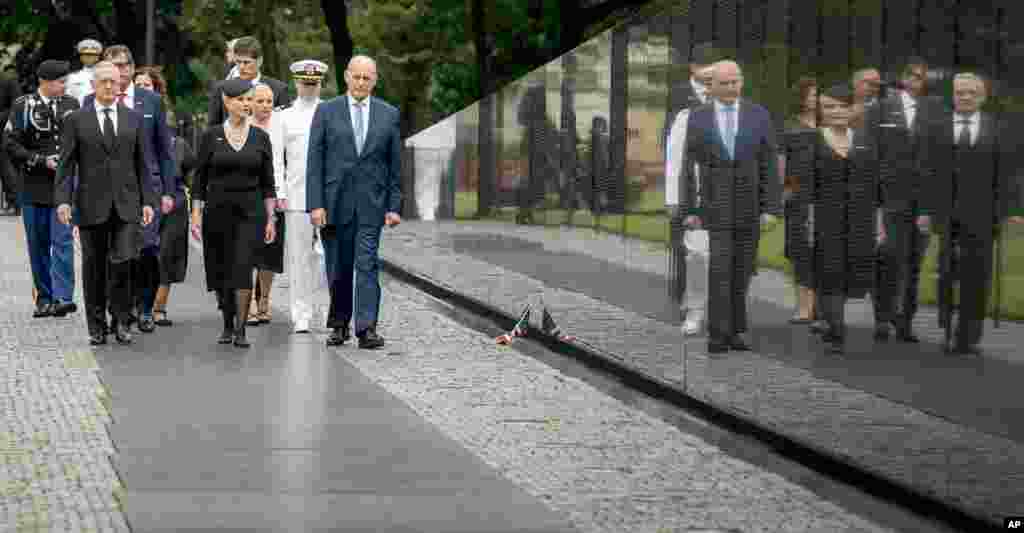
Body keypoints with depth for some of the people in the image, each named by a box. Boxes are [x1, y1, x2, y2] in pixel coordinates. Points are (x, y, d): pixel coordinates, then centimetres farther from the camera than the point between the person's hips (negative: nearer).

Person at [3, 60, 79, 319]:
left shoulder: (71, 105, 8)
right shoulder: (23, 106, 0)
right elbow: (10, 143, -5)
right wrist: (41, 161, -13)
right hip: (34, 186, 0)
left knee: (62, 241, -11)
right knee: (38, 246, 7)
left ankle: (62, 298, -16)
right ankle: (44, 299, 16)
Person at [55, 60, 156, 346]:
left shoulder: (134, 119, 9)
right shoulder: (76, 120, 4)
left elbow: (142, 164, 10)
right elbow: (66, 165, 1)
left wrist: (148, 200, 3)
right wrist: (63, 199, -10)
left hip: (126, 204, 0)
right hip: (92, 204, 0)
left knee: (122, 262, -12)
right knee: (94, 267, 5)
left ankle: (121, 319, 5)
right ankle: (97, 326, 15)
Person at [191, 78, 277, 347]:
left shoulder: (260, 137, 4)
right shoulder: (211, 135, 1)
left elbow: (268, 182, 7)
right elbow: (199, 178, 4)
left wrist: (270, 218, 2)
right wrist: (196, 215, -2)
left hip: (250, 210, -1)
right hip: (217, 210, 1)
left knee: (243, 268, -13)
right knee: (220, 271, 7)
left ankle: (241, 330, -13)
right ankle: (227, 326, 23)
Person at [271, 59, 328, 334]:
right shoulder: (285, 117, 9)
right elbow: (276, 158, 6)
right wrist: (279, 193, -3)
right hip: (297, 195, 0)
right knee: (300, 256, 0)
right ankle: (301, 316, 4)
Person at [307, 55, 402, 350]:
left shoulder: (389, 114, 6)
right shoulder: (326, 112, 3)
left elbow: (395, 164, 8)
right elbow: (315, 162, 0)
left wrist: (393, 206, 2)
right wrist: (315, 204, -8)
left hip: (371, 203, 0)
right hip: (335, 201, 0)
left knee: (367, 265, -9)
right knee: (338, 268, 7)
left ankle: (366, 328, -12)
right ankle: (339, 325, 21)